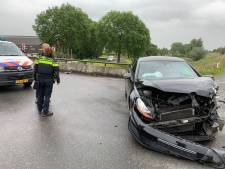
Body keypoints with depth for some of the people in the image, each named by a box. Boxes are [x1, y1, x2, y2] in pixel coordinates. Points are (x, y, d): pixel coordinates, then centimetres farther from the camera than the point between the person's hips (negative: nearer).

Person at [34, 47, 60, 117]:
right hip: (49, 80, -3)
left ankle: (40, 110, 25)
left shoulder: (39, 59, 4)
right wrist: (58, 80, 2)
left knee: (40, 95, 14)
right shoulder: (53, 61, -4)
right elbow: (56, 71, -9)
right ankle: (45, 112, 0)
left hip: (40, 80, 4)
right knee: (47, 96, 1)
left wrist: (35, 78, 18)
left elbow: (35, 69, 7)